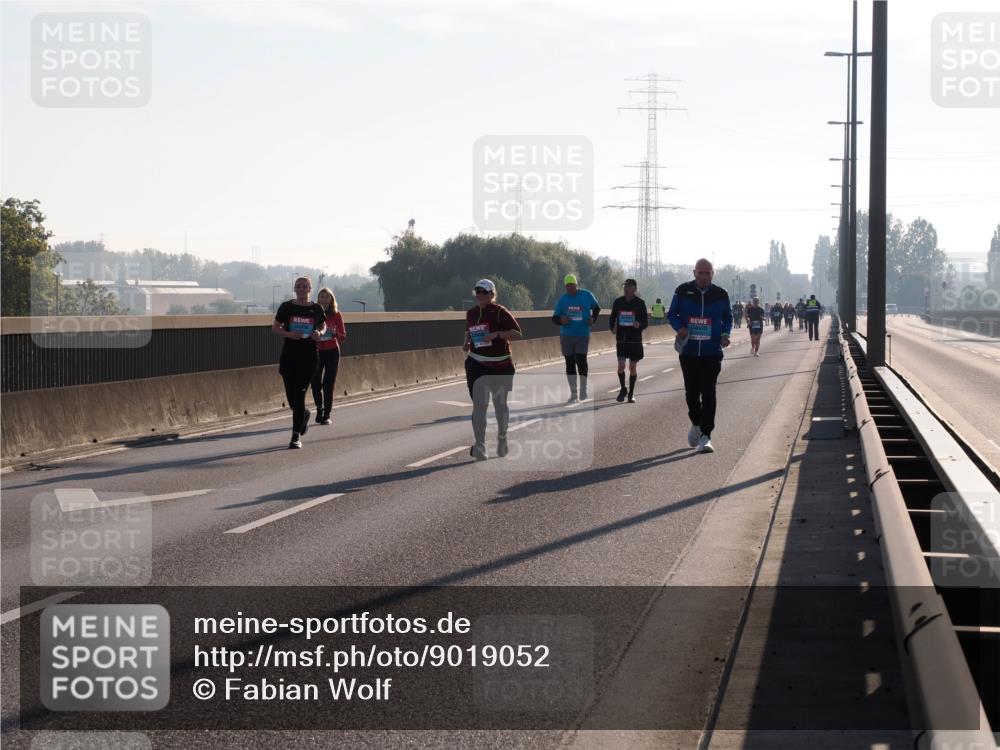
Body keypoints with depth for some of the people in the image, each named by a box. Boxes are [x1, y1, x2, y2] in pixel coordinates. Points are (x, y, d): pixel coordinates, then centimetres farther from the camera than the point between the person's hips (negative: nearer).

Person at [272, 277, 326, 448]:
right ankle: (304, 415, 40)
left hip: (308, 357, -1)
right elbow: (275, 327, 7)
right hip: (289, 355, 1)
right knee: (290, 395, 4)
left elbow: (323, 326, 18)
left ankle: (296, 436, -3)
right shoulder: (286, 307, 1)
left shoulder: (316, 309, 3)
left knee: (299, 394, -8)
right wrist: (288, 334, -12)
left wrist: (319, 333, -5)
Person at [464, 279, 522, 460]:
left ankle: (502, 438, 36)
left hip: (501, 366, -2)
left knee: (500, 404, 13)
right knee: (479, 404, -10)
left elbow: (517, 333, -12)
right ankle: (479, 446, -15)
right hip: (477, 365, 2)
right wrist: (467, 342, 5)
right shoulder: (471, 313, 7)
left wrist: (497, 334, -25)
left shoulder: (500, 312, -9)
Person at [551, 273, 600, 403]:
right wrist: (561, 320, -18)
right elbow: (554, 318, 4)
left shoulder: (586, 295, 0)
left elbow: (596, 308, 16)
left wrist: (592, 319, -2)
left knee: (581, 360, -15)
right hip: (566, 335, 2)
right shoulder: (562, 299, 1)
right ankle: (573, 394, 13)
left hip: (583, 335, -2)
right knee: (570, 363, 5)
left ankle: (583, 390, 2)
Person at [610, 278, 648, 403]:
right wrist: (613, 328, -7)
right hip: (621, 339, 1)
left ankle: (631, 393, 17)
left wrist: (639, 325, -23)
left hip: (635, 340, -1)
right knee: (621, 365, -10)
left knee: (632, 367, 5)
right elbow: (612, 318, 13)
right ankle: (623, 389, 12)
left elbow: (645, 322, 0)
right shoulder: (618, 302, 4)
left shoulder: (640, 303, -2)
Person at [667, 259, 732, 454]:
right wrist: (679, 327, -12)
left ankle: (705, 436, -9)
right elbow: (672, 314, 8)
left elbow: (728, 317, 15)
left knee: (708, 393, -9)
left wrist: (726, 334, -3)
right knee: (691, 392, 9)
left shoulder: (720, 295, 2)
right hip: (688, 351, 1)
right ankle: (696, 424, 36)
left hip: (712, 352, -1)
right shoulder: (683, 291, -1)